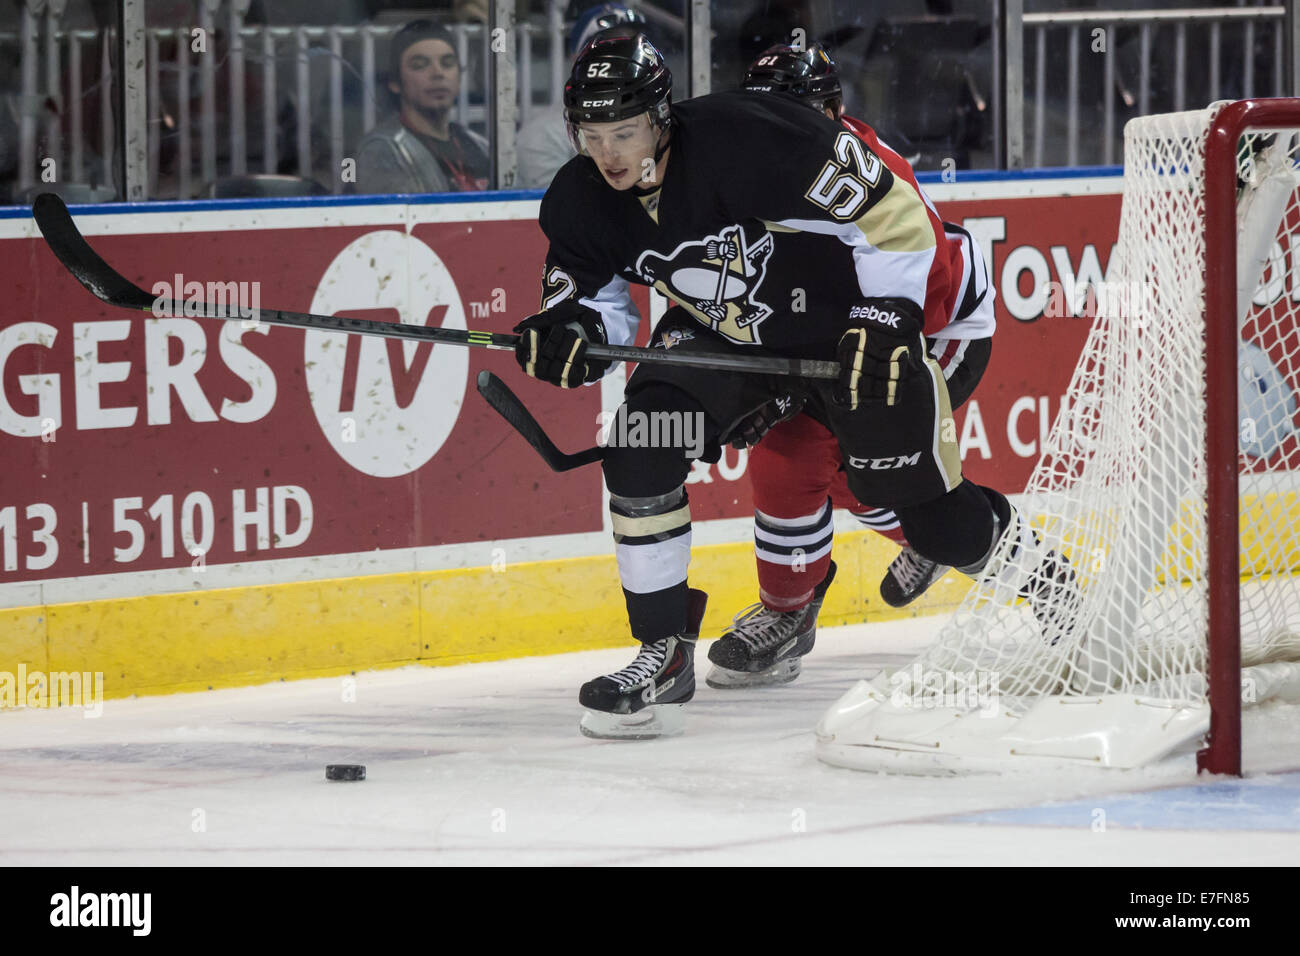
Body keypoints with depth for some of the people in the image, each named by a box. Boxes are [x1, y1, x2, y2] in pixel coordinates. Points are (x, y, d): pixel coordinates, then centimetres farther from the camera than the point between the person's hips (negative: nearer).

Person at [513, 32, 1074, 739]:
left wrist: (888, 319, -25)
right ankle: (665, 653, -8)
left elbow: (894, 212, -26)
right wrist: (571, 331, -25)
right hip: (719, 334, 5)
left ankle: (1038, 570, 33)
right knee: (638, 448, -19)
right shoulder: (582, 204, -15)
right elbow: (597, 300, -1)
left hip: (845, 321, -5)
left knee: (925, 506, 0)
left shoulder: (743, 141, -33)